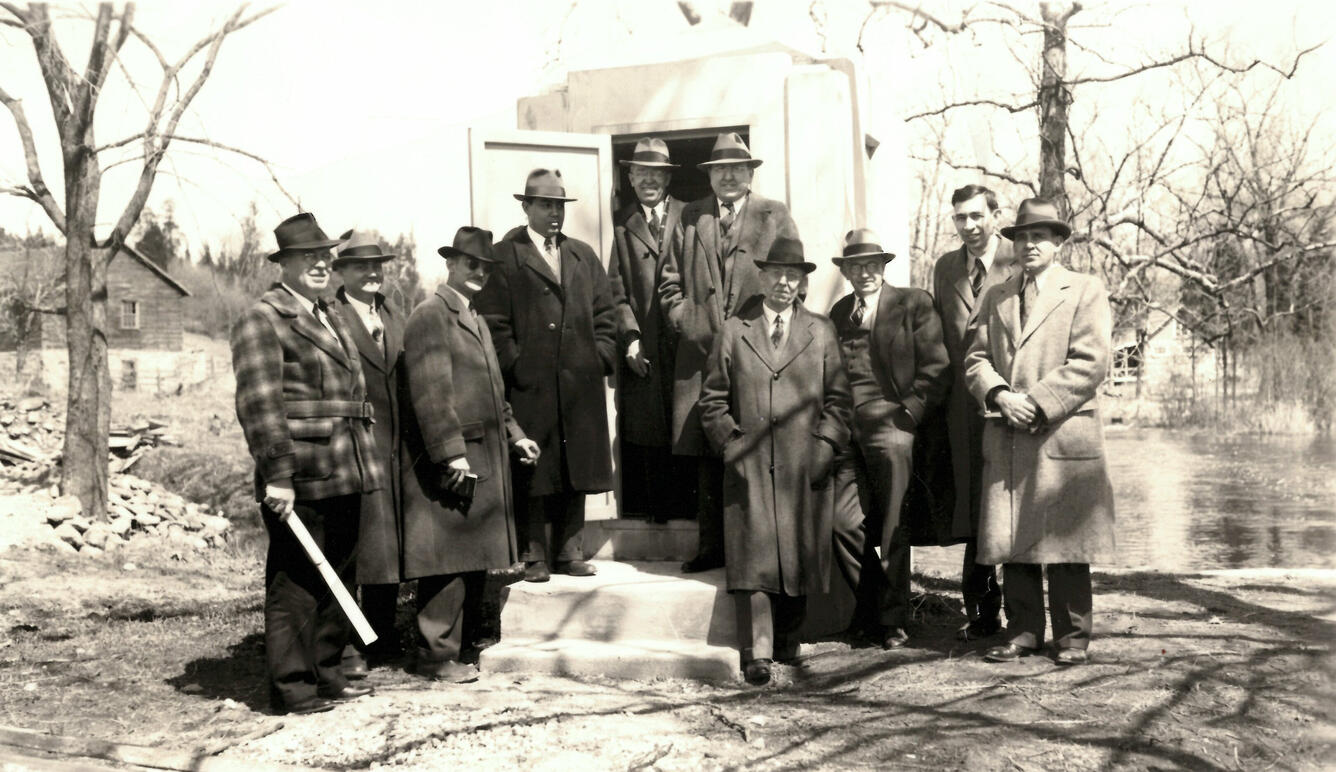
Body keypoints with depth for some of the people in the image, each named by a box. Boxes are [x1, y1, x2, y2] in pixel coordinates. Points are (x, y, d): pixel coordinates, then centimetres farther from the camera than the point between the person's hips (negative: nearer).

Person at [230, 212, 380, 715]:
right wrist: (277, 474, -22)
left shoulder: (331, 319, 21)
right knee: (295, 585, -1)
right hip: (301, 480, -9)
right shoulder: (261, 320, -7)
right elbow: (258, 402, -16)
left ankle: (327, 674, 25)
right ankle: (292, 687, 8)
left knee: (338, 579, 14)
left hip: (345, 475, 9)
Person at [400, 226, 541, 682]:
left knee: (474, 563, 12)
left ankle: (456, 647, 21)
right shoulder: (431, 315, -8)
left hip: (482, 460, 9)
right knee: (449, 564, -6)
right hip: (449, 463, -9)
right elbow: (430, 391, -17)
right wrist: (452, 452, -22)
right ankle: (436, 657, 3)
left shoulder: (475, 320, 22)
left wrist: (514, 436, 16)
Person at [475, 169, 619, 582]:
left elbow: (604, 313, 16)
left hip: (580, 385, 5)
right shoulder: (503, 257, 1)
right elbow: (494, 322, -5)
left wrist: (601, 358, 4)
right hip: (529, 386, -5)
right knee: (532, 472, -1)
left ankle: (569, 550, 16)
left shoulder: (584, 255, 18)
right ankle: (533, 554, 7)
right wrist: (515, 366, -11)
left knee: (576, 470, 8)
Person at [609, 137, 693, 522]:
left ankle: (688, 502, 9)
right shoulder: (621, 223, 10)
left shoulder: (689, 218, 8)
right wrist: (630, 337, -6)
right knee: (645, 429, 0)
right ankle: (655, 506, 8)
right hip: (641, 345, 1)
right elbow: (616, 285, 4)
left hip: (682, 341, 0)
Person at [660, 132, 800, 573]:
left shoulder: (775, 217, 9)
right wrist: (685, 321, 2)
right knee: (707, 454, 2)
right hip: (702, 353, 2)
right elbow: (670, 280, 16)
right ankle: (711, 546, 10)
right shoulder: (691, 217, 15)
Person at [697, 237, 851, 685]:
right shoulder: (734, 331, 10)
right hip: (749, 465, -1)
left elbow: (837, 397, 10)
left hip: (805, 466, 1)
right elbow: (713, 398, 9)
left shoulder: (821, 332, 12)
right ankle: (757, 653, -7)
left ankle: (787, 637, 22)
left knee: (800, 555, 4)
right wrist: (729, 443, -3)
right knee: (753, 556, -8)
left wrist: (826, 445, -2)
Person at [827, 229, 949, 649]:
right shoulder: (838, 312, 19)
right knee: (841, 520, -4)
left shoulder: (913, 303, 5)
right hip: (844, 426, 4)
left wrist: (907, 412, -10)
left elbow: (935, 369, 0)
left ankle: (894, 620, 13)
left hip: (889, 423, -4)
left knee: (890, 528, 0)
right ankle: (874, 606, 16)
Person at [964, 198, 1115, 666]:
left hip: (1063, 436, -4)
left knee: (1066, 540, -1)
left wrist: (1036, 403, -13)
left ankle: (1072, 635, 10)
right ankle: (1023, 631, 14)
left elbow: (1090, 363, -6)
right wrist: (1000, 395, -8)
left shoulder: (1086, 292, 4)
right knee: (1011, 539, 4)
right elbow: (976, 358, 12)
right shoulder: (996, 297, 19)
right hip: (1006, 439, 4)